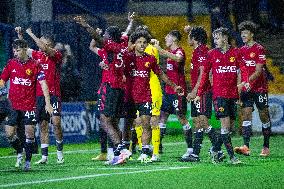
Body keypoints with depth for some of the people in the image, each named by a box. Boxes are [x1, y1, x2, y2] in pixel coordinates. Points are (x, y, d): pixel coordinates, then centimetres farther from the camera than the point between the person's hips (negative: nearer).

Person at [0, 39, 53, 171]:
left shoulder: (34, 65, -5)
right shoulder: (11, 64, 5)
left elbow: (43, 84, -7)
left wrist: (47, 103, -13)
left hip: (29, 105, -3)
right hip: (14, 105, 3)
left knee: (29, 132, -5)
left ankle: (28, 161, 6)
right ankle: (19, 153, 25)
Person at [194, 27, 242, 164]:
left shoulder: (235, 53, 6)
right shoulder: (212, 54, 5)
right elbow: (205, 74, 9)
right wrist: (199, 93, 7)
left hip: (233, 94, 3)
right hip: (219, 93, -3)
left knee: (229, 125, 5)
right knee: (225, 124, -12)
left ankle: (215, 150, 20)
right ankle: (231, 156, -13)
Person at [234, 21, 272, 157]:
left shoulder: (259, 49, -7)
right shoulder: (241, 50, 10)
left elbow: (258, 71, -14)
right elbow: (241, 70, 12)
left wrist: (247, 81, -25)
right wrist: (239, 85, -2)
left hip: (260, 88, -4)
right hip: (246, 89, 5)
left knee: (264, 117, 6)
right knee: (246, 116, -9)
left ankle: (266, 147, 17)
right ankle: (246, 147, -18)